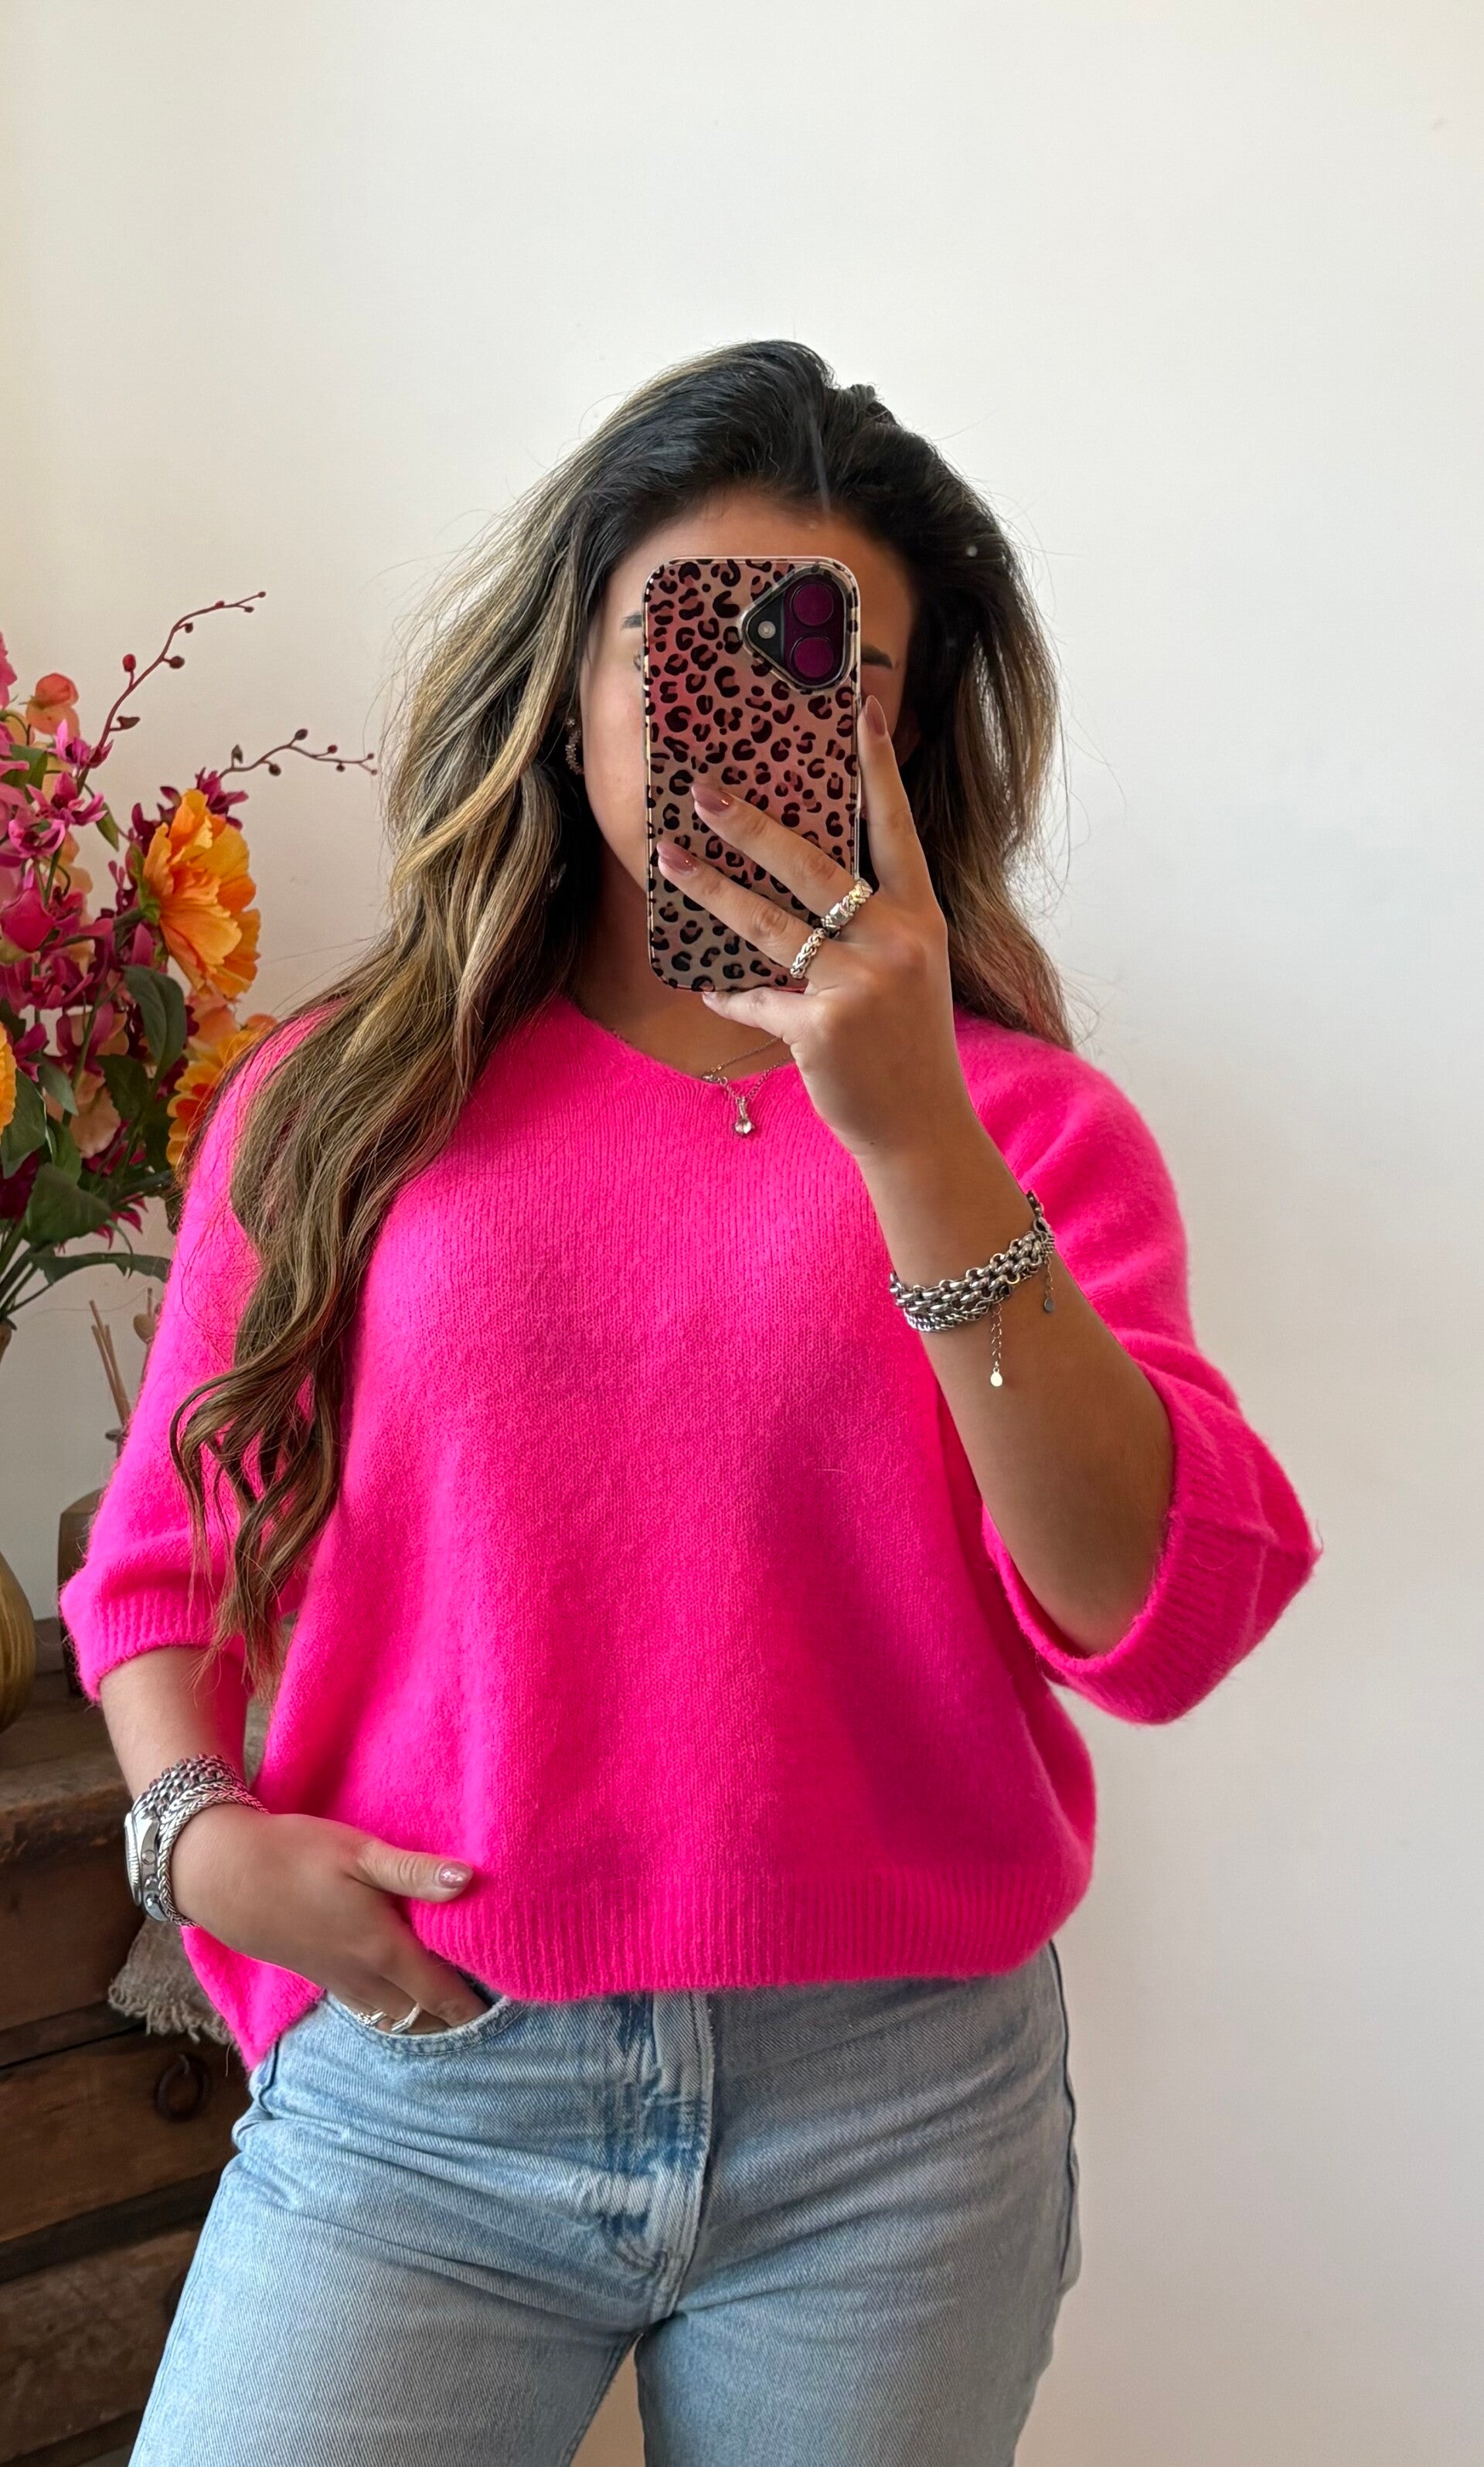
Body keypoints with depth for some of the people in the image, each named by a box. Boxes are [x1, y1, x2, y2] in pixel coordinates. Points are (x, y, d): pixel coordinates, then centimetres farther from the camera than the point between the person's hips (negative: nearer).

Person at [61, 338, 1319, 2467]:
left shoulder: (1028, 1122, 0)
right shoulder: (335, 1102, 4)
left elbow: (1160, 1618, -14)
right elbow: (163, 1550, 11)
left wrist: (914, 1135, -21)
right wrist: (196, 1828, -8)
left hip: (899, 2112, 0)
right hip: (415, 2081, 1)